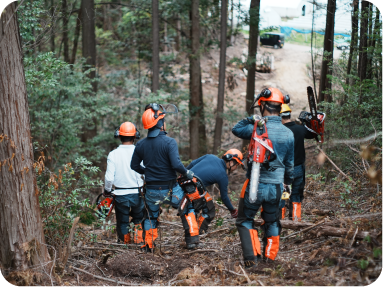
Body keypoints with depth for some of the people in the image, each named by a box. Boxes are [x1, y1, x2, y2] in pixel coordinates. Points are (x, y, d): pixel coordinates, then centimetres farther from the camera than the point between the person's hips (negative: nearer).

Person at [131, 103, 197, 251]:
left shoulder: (141, 145, -2)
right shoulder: (169, 142, -17)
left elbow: (134, 165, 9)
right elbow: (176, 164, -26)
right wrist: (187, 173, -8)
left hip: (151, 191, 3)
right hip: (170, 189, -3)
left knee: (151, 217, 24)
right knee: (188, 209, 21)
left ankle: (148, 245, 28)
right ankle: (192, 239, 19)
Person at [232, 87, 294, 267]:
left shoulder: (257, 128, -15)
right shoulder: (288, 134, -1)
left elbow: (236, 129, 5)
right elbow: (290, 164, 11)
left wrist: (252, 119, 0)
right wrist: (288, 181, 27)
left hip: (255, 184, -3)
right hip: (276, 186, 4)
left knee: (245, 220, 13)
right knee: (272, 223, 20)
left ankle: (251, 257, 4)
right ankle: (270, 258, 22)